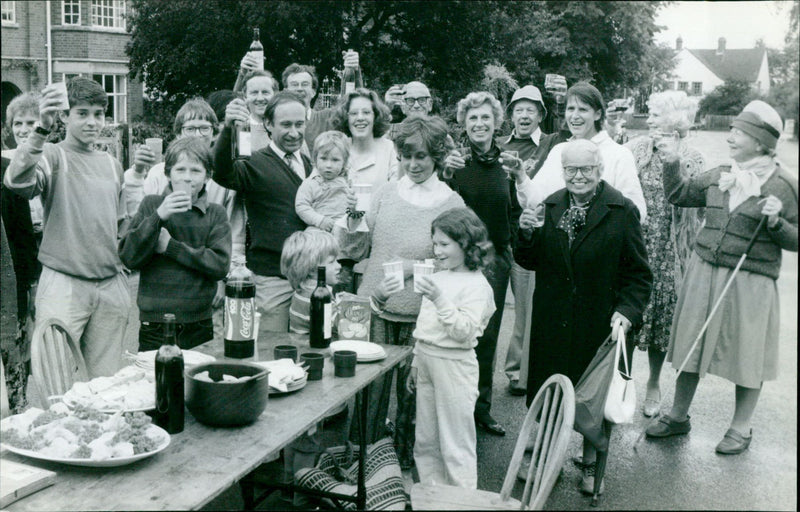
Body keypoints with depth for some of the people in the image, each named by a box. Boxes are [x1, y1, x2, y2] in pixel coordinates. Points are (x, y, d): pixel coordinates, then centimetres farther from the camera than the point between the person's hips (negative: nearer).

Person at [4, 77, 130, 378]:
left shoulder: (112, 165, 16)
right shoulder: (53, 156, -2)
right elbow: (16, 182, -25)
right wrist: (42, 130, -35)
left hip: (111, 286, 5)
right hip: (63, 284, -5)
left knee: (105, 382, 9)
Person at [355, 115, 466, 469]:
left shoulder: (451, 203, 0)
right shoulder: (386, 193, 7)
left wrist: (413, 267, -16)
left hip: (420, 312, -2)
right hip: (375, 306, 2)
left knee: (412, 386, 7)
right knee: (371, 383, 5)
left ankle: (405, 456, 28)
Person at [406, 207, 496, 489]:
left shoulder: (476, 285, -12)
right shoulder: (439, 278, 12)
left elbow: (464, 332, -21)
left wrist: (441, 300, -28)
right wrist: (416, 363, 23)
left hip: (454, 364, -8)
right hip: (427, 360, 8)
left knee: (455, 444, 0)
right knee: (425, 441, 15)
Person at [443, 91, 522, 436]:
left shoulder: (507, 162, 6)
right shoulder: (455, 161, -6)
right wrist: (445, 175, -26)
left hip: (497, 258, 4)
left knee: (488, 334, 11)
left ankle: (481, 407, 23)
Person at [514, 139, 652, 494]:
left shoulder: (622, 211, -7)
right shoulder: (550, 207, 4)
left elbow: (638, 273, -7)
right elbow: (529, 262, 8)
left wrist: (627, 311, -20)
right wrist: (527, 234, -12)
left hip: (600, 324, -3)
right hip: (552, 322, 3)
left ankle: (591, 465, 31)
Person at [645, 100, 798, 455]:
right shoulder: (719, 176, 6)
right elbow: (679, 195, 16)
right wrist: (672, 164, 2)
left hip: (750, 282, -5)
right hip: (704, 272, 5)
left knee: (746, 355, 7)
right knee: (691, 345, 12)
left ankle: (741, 427, 25)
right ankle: (678, 415, 29)